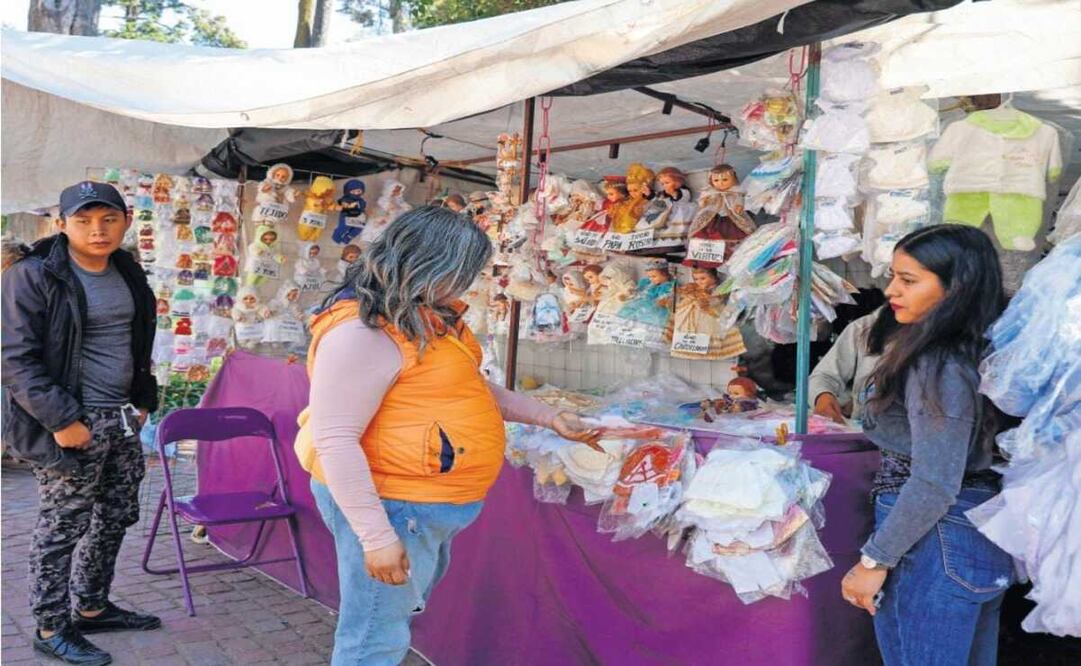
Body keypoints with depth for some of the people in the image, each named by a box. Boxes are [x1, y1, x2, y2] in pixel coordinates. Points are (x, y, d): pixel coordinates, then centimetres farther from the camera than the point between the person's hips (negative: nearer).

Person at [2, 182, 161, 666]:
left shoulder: (126, 272, 9)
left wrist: (143, 400, 15)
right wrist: (61, 419, -20)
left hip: (121, 421, 8)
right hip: (71, 425, -7)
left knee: (116, 516, 16)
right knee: (62, 528, 4)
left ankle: (92, 607, 34)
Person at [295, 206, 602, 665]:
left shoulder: (429, 317, 9)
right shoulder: (364, 331, -23)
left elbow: (468, 387, 20)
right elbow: (333, 439, -26)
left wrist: (549, 418, 13)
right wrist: (375, 534, -28)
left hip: (426, 504, 10)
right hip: (390, 505, -10)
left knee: (405, 610, 24)